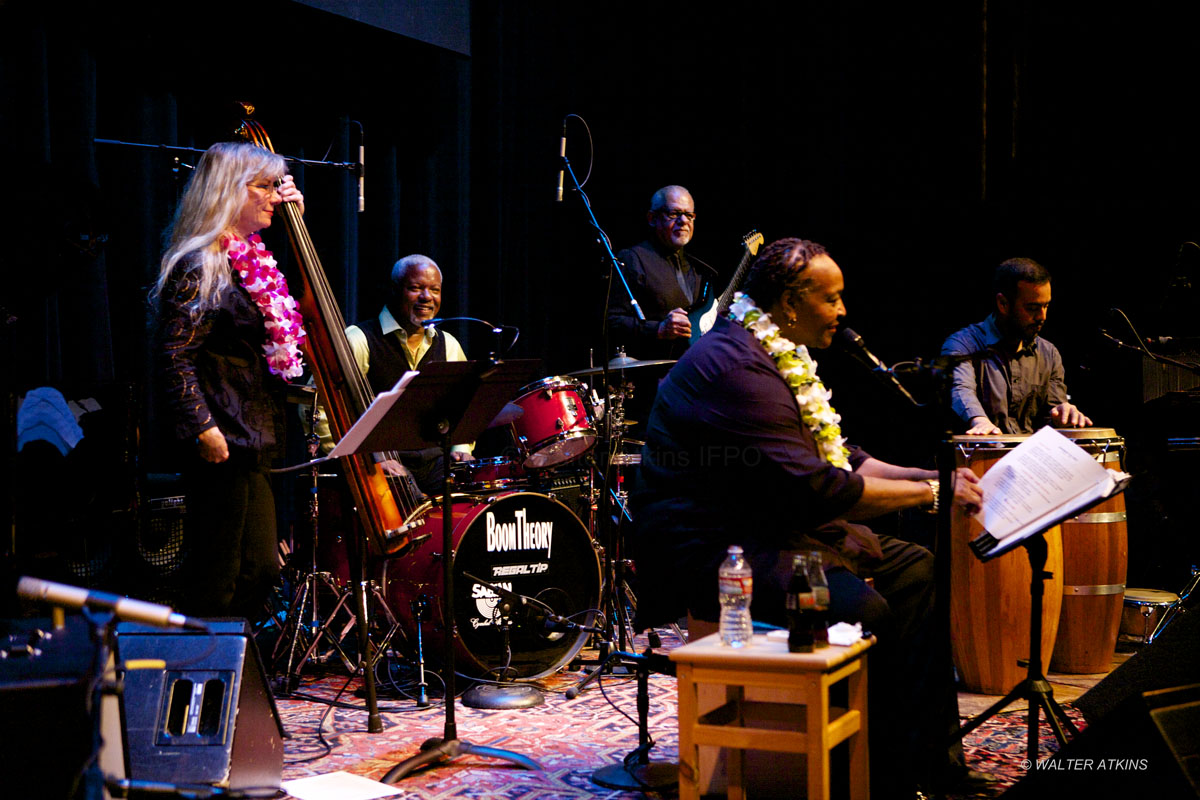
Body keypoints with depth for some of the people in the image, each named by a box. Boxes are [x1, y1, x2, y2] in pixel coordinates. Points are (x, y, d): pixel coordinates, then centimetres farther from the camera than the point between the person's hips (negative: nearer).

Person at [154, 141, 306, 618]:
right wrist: (203, 427, -24)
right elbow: (175, 355, -17)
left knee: (260, 570, 14)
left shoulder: (251, 259, 15)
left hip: (251, 440, 10)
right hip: (224, 443, -10)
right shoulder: (200, 267, -12)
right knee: (216, 581, -4)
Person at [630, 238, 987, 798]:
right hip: (709, 548, -11)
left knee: (915, 568, 6)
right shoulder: (736, 364, -21)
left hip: (773, 528, 11)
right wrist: (928, 492, -17)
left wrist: (927, 475, 5)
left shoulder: (781, 357, 14)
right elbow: (814, 488, -26)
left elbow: (838, 459, 19)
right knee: (861, 608, -28)